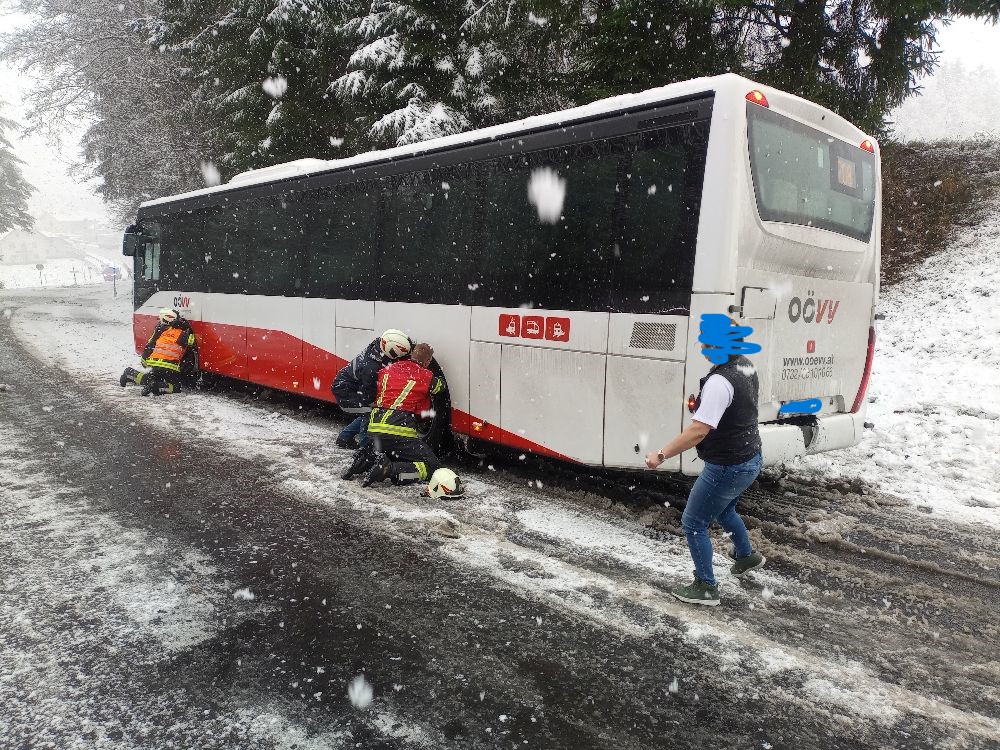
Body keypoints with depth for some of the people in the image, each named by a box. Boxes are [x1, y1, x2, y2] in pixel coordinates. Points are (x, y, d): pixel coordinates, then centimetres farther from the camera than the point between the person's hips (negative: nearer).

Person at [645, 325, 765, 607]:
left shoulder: (719, 382, -29)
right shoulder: (746, 366, 1)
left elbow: (699, 430, -34)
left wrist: (662, 454, -30)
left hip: (728, 467, -10)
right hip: (750, 459, 10)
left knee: (693, 523, 7)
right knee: (723, 509, 34)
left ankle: (706, 587, 18)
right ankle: (746, 555, 55)